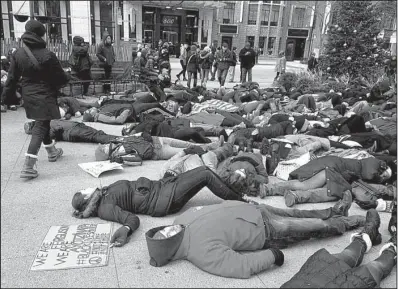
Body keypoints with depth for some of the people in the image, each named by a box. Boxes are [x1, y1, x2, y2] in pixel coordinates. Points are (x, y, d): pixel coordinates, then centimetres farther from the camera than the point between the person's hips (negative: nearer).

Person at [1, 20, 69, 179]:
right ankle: (28, 166, -10)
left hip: (28, 96, 6)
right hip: (44, 97, -6)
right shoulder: (47, 55, -17)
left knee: (43, 123, 23)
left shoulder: (17, 54, -1)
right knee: (40, 128, -4)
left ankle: (52, 152, 41)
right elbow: (61, 78, -12)